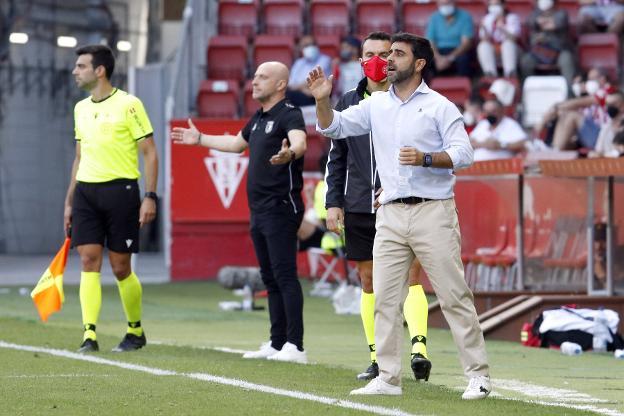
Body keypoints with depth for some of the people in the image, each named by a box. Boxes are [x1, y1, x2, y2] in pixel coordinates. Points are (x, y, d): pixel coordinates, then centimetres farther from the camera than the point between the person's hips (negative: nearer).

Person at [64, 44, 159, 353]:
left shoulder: (128, 105, -5)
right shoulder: (81, 108, 14)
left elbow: (150, 154, -5)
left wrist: (150, 197, -12)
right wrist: (69, 201, 19)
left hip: (120, 189, -5)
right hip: (86, 191, 5)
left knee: (120, 267, 0)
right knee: (88, 261, -6)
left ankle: (136, 331, 18)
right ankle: (89, 335, -8)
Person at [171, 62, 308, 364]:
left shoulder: (289, 115, -10)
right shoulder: (259, 118, 18)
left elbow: (299, 141, -32)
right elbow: (238, 143, 37)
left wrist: (289, 153, -55)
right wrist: (199, 139, 45)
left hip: (281, 208, -10)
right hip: (259, 211, 10)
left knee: (285, 276, -13)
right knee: (270, 279, 12)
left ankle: (295, 346, -15)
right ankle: (277, 344, 17)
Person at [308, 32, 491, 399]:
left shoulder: (440, 107, -1)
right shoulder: (376, 105, 14)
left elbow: (464, 153, -6)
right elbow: (334, 127, 14)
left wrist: (426, 158, -22)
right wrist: (323, 100, -4)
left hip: (433, 213, -5)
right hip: (390, 214, 5)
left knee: (455, 296, -5)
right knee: (385, 299, 3)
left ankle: (479, 375, -2)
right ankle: (388, 378, 9)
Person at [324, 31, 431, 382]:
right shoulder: (349, 103, 12)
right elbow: (337, 157, 16)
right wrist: (333, 202, 9)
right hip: (359, 206, 4)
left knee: (409, 278, -13)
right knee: (369, 283, 7)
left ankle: (419, 347, -23)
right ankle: (378, 359, 11)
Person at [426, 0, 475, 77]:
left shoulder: (464, 17, -3)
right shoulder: (434, 18, 6)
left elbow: (466, 43, -11)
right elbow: (430, 43, -2)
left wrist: (450, 58, -26)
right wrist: (438, 58, -23)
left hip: (458, 51, -2)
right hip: (440, 53, 2)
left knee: (463, 59, -36)